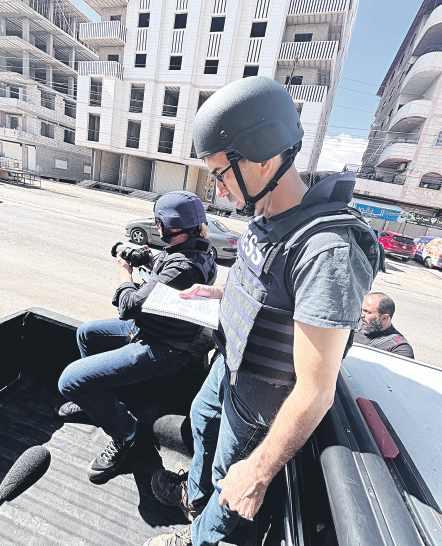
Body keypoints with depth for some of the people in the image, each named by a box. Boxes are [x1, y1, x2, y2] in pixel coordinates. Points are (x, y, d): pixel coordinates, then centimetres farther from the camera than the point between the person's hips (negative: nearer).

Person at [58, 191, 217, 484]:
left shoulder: (184, 266, -30)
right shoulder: (198, 248, 1)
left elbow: (131, 306, -25)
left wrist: (125, 272, -7)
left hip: (160, 349, -10)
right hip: (156, 327, 11)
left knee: (70, 380, -15)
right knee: (86, 332, 23)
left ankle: (125, 433, 9)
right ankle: (96, 397, 41)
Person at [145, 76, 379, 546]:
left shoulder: (327, 249, -35)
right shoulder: (265, 218, -7)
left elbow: (315, 392, -30)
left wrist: (260, 472, -20)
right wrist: (219, 292, 10)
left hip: (256, 396, -8)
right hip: (229, 364, 9)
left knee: (230, 477, 21)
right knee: (201, 421, 31)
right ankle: (193, 495, 64)